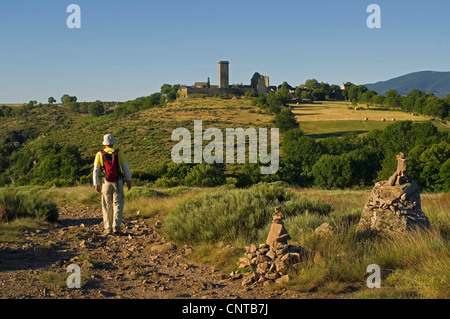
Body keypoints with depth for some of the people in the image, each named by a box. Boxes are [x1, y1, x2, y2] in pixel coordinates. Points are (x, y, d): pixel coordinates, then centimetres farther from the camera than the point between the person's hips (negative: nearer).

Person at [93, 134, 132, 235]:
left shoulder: (99, 154, -1)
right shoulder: (119, 153, -3)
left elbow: (95, 171, -1)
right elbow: (126, 168, -3)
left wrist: (96, 184, 7)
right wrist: (129, 180, 7)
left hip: (106, 183, 1)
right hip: (118, 183, -1)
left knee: (107, 206, 12)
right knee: (118, 205, 3)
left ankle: (108, 228, 14)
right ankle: (116, 227, -10)